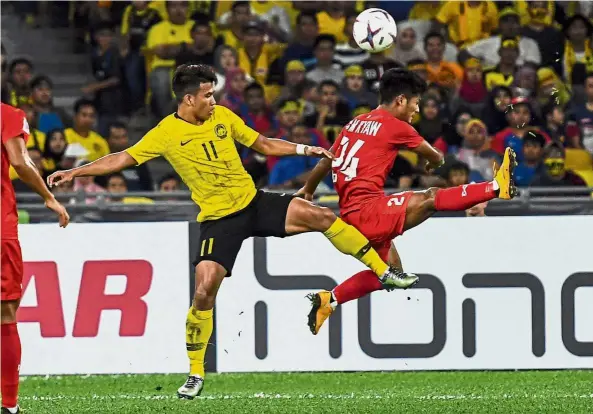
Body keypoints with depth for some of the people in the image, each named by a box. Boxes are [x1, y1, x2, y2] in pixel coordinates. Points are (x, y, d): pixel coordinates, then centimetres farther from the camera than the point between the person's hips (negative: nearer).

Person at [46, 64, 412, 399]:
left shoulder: (222, 116, 4)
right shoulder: (166, 134, -7)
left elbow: (262, 145, 14)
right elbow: (123, 158, -5)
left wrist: (304, 150, 5)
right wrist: (75, 172, -13)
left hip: (254, 202, 3)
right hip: (218, 219, -3)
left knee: (320, 216, -11)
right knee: (204, 291, -15)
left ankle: (383, 271, 4)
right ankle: (196, 374, 1)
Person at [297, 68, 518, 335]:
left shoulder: (356, 123, 16)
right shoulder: (395, 126, -7)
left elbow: (327, 160, 29)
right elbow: (435, 158, 10)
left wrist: (307, 190, 47)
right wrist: (436, 162, 35)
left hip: (351, 214, 9)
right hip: (366, 210, -9)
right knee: (429, 199, -24)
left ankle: (328, 301, 18)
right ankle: (497, 187, -30)